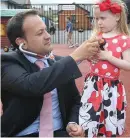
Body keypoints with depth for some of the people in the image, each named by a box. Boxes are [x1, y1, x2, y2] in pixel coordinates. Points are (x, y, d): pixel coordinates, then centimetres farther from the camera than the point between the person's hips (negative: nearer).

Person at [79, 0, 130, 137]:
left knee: (111, 124, 11)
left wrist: (108, 56, -19)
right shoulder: (96, 36, 4)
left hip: (111, 87, -3)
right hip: (93, 84, 3)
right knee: (88, 119, 8)